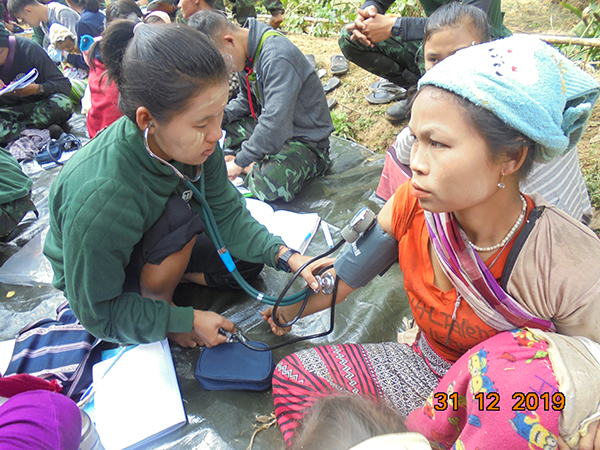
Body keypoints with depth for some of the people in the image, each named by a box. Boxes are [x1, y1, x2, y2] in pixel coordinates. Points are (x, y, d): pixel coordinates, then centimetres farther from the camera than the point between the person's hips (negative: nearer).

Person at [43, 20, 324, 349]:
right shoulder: (99, 198, -41)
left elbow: (227, 213, -13)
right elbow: (97, 313, -27)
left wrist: (286, 256, -26)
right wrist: (187, 320, -22)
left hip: (149, 245, 6)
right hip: (90, 278, -5)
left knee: (251, 259, -2)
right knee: (183, 211, -33)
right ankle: (160, 301, -7)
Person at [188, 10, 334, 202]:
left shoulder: (276, 57, -27)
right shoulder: (248, 52, 2)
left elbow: (275, 124, -33)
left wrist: (239, 162, -22)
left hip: (306, 141, -9)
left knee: (266, 184, -37)